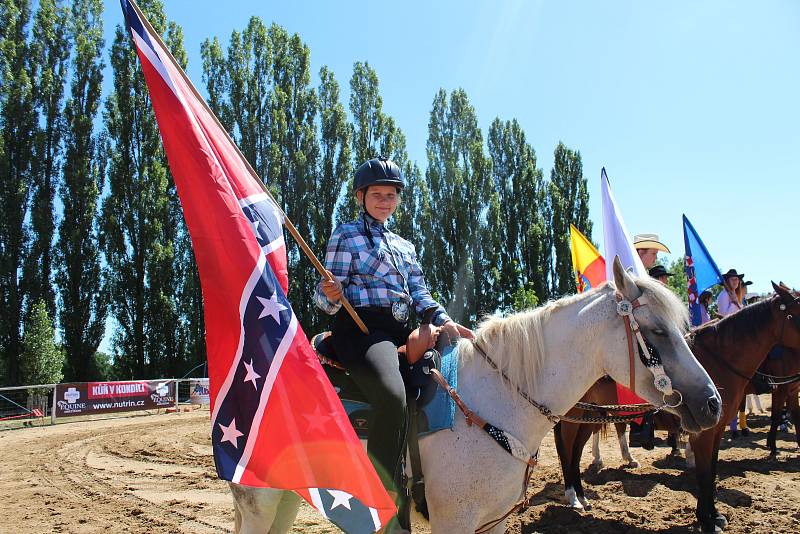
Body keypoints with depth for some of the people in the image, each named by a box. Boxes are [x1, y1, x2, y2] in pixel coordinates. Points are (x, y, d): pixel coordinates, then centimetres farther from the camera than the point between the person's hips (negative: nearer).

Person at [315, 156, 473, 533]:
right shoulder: (347, 234, 5)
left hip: (402, 332, 8)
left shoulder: (405, 246, 25)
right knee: (393, 394, -35)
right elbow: (326, 299, 0)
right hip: (362, 329, -8)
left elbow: (420, 294, 18)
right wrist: (330, 295, -24)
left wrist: (442, 320, -2)